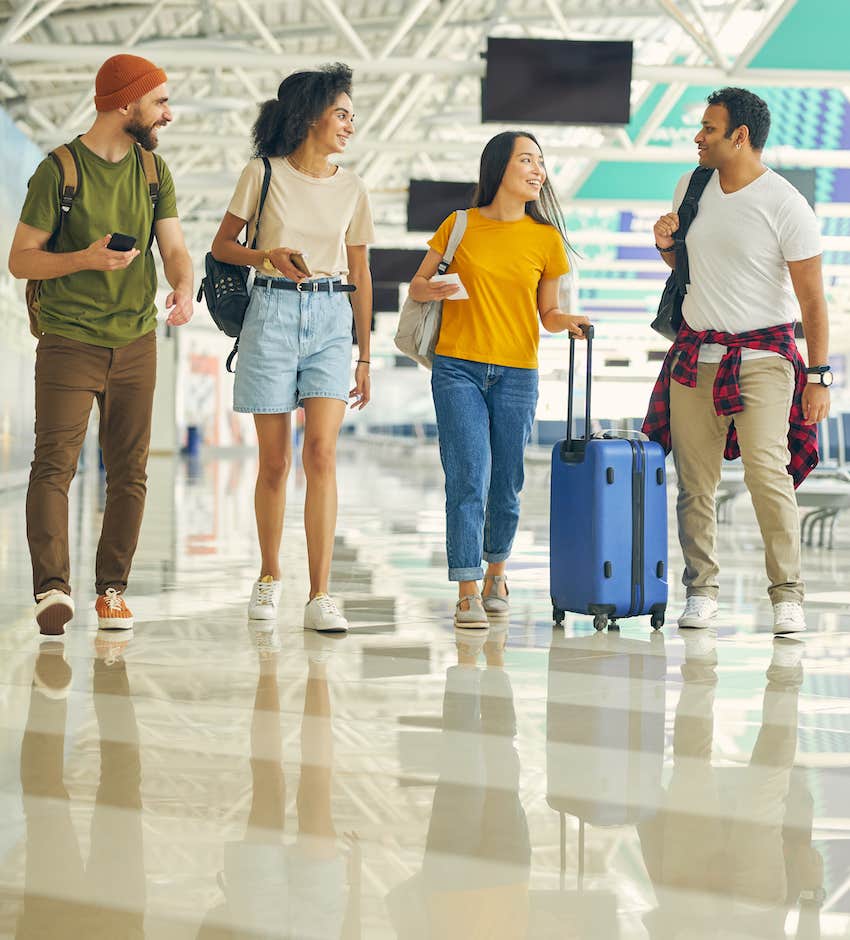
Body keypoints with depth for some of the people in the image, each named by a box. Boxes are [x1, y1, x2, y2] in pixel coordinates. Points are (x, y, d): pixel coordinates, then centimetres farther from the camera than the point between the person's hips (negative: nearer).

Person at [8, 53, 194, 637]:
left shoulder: (154, 171, 10)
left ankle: (112, 589, 13)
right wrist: (84, 259, -21)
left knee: (130, 473, 5)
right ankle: (52, 588, -19)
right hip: (68, 341, -5)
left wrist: (183, 289, -19)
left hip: (136, 343, 5)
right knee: (54, 465, -13)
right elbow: (20, 259, -5)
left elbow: (175, 247, 3)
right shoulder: (59, 169, -5)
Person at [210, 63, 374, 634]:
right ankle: (270, 577, 21)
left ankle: (320, 597, -13)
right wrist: (268, 256, -13)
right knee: (275, 460, 2)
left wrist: (365, 357, 12)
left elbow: (360, 276, 13)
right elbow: (222, 246, 8)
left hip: (331, 318, 1)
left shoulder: (352, 189, 9)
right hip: (273, 313, -1)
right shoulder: (263, 175, 1)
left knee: (322, 452, -12)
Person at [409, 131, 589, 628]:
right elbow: (417, 285, 10)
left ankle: (497, 571, 32)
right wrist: (432, 290, -12)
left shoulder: (546, 238, 6)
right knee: (469, 476, -11)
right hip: (458, 368, -2)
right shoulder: (461, 225, 3)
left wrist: (570, 322, -10)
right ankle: (468, 592, -8)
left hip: (516, 375, 2)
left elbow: (547, 313, 12)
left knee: (506, 485, 7)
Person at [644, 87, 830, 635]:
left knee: (768, 472, -16)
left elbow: (812, 298, -8)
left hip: (762, 354, -5)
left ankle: (787, 596, -8)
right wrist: (667, 244, 2)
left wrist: (818, 376, -11)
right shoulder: (692, 188, 8)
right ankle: (701, 590, 11)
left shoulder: (786, 205, -9)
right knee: (694, 480, 2)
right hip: (695, 352, 5)